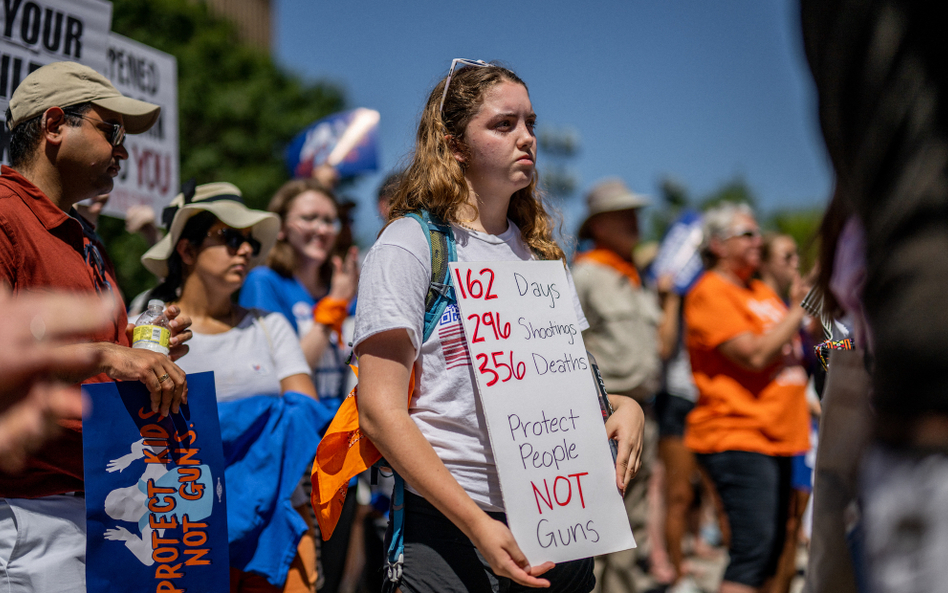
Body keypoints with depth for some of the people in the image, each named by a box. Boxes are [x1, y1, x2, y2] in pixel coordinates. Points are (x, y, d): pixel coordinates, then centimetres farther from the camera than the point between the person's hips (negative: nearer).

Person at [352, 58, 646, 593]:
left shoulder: (539, 248, 12)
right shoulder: (409, 244, -6)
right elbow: (380, 410, -14)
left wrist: (622, 405, -3)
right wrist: (477, 524, -20)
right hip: (448, 526, -5)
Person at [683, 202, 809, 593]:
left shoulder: (761, 291, 19)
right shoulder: (710, 293, -10)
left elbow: (789, 348, 27)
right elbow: (754, 355, -19)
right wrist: (797, 311, -12)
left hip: (774, 437, 10)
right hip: (736, 438, -10)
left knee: (770, 549, 11)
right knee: (753, 549, -16)